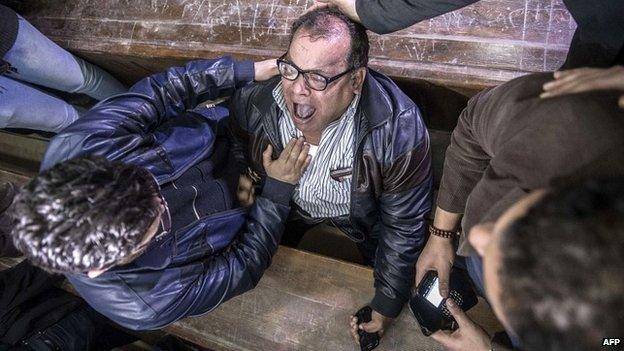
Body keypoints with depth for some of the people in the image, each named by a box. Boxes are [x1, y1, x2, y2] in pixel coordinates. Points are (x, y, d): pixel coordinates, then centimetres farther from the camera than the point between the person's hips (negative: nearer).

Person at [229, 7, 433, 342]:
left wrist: (385, 310, -20)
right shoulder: (252, 100, -31)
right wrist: (241, 177, -22)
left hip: (363, 215, -2)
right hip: (283, 205, 3)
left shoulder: (400, 130, -40)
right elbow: (234, 151, -4)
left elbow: (403, 227, -27)